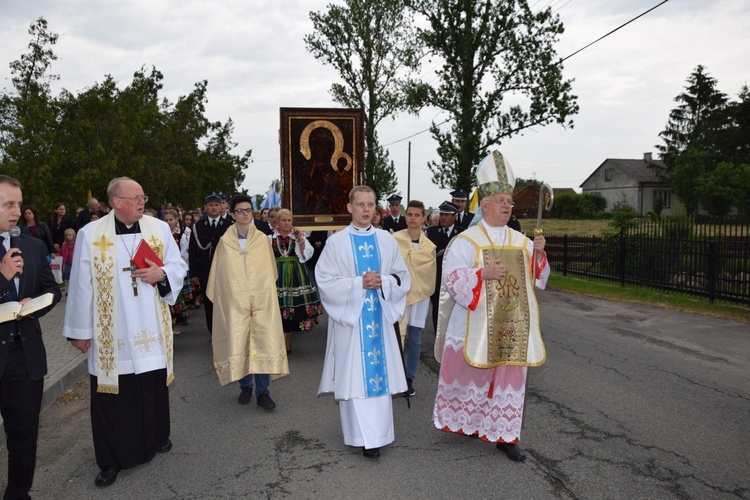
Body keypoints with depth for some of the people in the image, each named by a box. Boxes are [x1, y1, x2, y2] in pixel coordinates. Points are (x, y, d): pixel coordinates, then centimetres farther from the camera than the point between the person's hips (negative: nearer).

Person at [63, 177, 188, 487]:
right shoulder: (90, 234, -6)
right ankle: (112, 459, 20)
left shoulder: (159, 229, 1)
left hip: (151, 329, 2)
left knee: (154, 386, 13)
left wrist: (162, 273, -16)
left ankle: (156, 438, 36)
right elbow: (81, 285, -3)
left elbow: (179, 266, 7)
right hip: (111, 333, -2)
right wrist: (80, 330, -2)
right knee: (112, 393, 5)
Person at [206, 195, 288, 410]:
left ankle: (262, 391, 0)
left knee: (263, 341, -7)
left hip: (262, 300, 0)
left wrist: (257, 300, -4)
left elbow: (268, 273, 7)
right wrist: (243, 301, -1)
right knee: (239, 342, -1)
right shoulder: (225, 242, 6)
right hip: (234, 301, 0)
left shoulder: (262, 239, 7)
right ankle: (245, 386, 17)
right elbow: (221, 275, 7)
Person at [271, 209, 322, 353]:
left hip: (296, 276, 1)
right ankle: (282, 343, 4)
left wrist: (300, 239, -12)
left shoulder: (299, 236, 7)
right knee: (280, 308, -6)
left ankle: (288, 341, 16)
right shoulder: (271, 238, 7)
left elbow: (306, 256, -3)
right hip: (278, 276, 0)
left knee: (294, 306, 1)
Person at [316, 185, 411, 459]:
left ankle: (377, 434, 18)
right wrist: (359, 283, -17)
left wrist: (383, 282, -12)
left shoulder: (386, 240, 6)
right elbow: (325, 281, -8)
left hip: (380, 318, 3)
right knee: (354, 376, 0)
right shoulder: (336, 242, -3)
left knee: (380, 372, 6)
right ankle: (362, 436, 11)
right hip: (349, 319, -3)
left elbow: (403, 278, 8)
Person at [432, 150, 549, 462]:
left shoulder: (521, 242, 10)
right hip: (475, 325, -4)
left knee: (509, 377, 6)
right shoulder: (466, 241, -4)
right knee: (470, 374, 7)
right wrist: (482, 273, -23)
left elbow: (536, 278, 11)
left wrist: (538, 254, -6)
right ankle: (465, 421, 30)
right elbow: (452, 279, -10)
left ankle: (504, 435, 18)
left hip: (510, 326, 4)